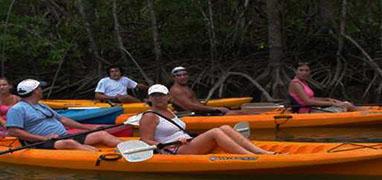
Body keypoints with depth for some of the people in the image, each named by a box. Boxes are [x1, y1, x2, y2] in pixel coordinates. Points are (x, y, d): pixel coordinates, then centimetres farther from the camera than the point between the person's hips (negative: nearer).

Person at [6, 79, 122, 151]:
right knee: (70, 143, -41)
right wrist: (43, 138, -19)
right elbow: (13, 131, -14)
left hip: (64, 137, 9)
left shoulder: (42, 106, 27)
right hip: (44, 145, -9)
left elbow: (62, 119, 27)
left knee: (102, 134, -5)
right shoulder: (17, 109, -1)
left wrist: (89, 128, 20)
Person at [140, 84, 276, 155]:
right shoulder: (149, 117, -1)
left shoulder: (169, 113, 25)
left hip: (188, 147, 9)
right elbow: (146, 142, -10)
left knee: (225, 128, -11)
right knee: (215, 133, -26)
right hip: (174, 153, -9)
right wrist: (176, 143, -19)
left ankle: (261, 152, -22)